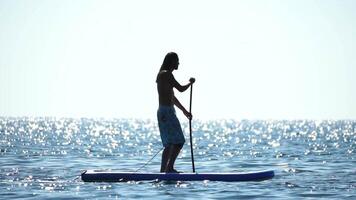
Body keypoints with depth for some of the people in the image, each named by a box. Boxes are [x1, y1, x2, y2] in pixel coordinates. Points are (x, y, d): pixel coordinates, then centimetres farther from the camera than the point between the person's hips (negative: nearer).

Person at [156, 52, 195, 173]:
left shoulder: (163, 74, 21)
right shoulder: (166, 74, -11)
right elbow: (181, 89, -16)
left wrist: (184, 111, 32)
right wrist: (191, 83, 4)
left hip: (164, 112, 10)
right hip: (167, 112, -10)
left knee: (170, 144, 11)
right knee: (179, 141, -12)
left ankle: (163, 170, 10)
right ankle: (169, 167, -16)